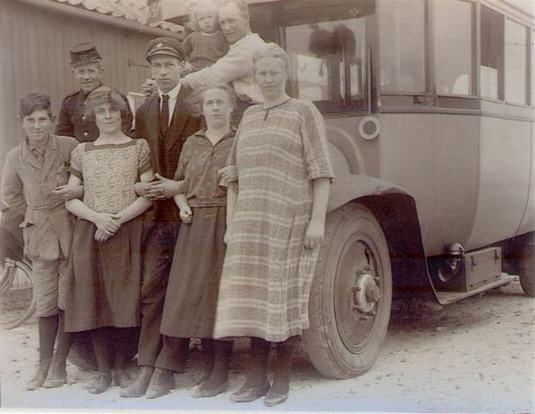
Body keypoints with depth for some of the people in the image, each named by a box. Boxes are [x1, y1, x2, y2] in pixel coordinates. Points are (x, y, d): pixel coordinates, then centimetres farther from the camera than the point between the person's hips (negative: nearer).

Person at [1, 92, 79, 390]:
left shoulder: (69, 147, -9)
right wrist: (36, 216, 9)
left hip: (70, 233, -2)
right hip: (40, 236, 2)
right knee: (45, 304, 6)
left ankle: (59, 365, 17)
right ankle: (44, 365, 20)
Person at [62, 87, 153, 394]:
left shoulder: (139, 147, 4)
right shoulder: (82, 151, 10)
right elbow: (70, 199, 7)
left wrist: (118, 219, -14)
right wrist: (97, 217, -11)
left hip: (128, 233, -2)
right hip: (90, 234, 2)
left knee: (124, 299, 0)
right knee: (95, 300, 2)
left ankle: (121, 366, 15)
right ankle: (104, 369, 14)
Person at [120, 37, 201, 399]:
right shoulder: (144, 112, 16)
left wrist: (179, 187, -13)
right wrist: (141, 187, 2)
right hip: (155, 213, 5)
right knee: (151, 290, 5)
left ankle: (166, 370, 7)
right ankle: (146, 369, 10)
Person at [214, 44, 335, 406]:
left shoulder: (304, 112, 1)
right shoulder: (249, 117, 17)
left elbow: (321, 171, -5)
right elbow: (235, 175, 18)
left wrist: (317, 221, -13)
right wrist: (231, 223, 13)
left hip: (291, 221, -5)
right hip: (251, 223, 5)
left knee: (285, 297, 0)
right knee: (254, 296, 6)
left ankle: (282, 380, 11)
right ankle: (257, 379, 16)